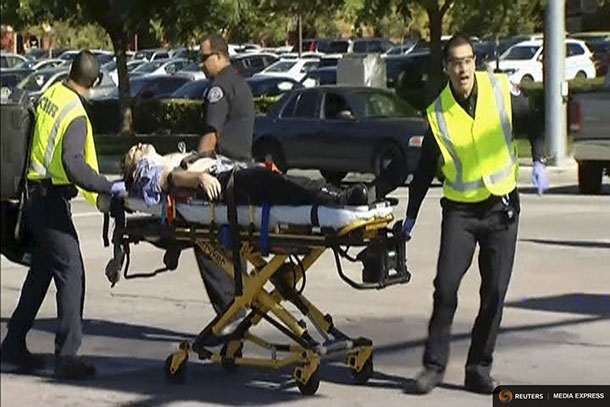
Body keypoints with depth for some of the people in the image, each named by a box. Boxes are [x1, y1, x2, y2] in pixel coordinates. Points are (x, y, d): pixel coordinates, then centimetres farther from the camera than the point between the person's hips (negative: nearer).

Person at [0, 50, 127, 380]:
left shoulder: (51, 94, 6)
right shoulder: (75, 117, -19)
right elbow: (73, 166, -30)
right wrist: (109, 188, -25)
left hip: (37, 199, 9)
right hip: (52, 201, -9)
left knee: (41, 272, 18)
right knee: (71, 274, -7)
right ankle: (66, 355, -11)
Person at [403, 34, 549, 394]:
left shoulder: (500, 91, -6)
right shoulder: (438, 113, -6)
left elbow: (534, 124, 10)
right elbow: (426, 169, 5)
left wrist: (538, 163, -5)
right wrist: (411, 216, 6)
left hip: (502, 206, 1)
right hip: (460, 209, -1)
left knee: (494, 293, 2)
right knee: (446, 285, -11)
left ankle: (480, 368, 12)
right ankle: (435, 364, 2)